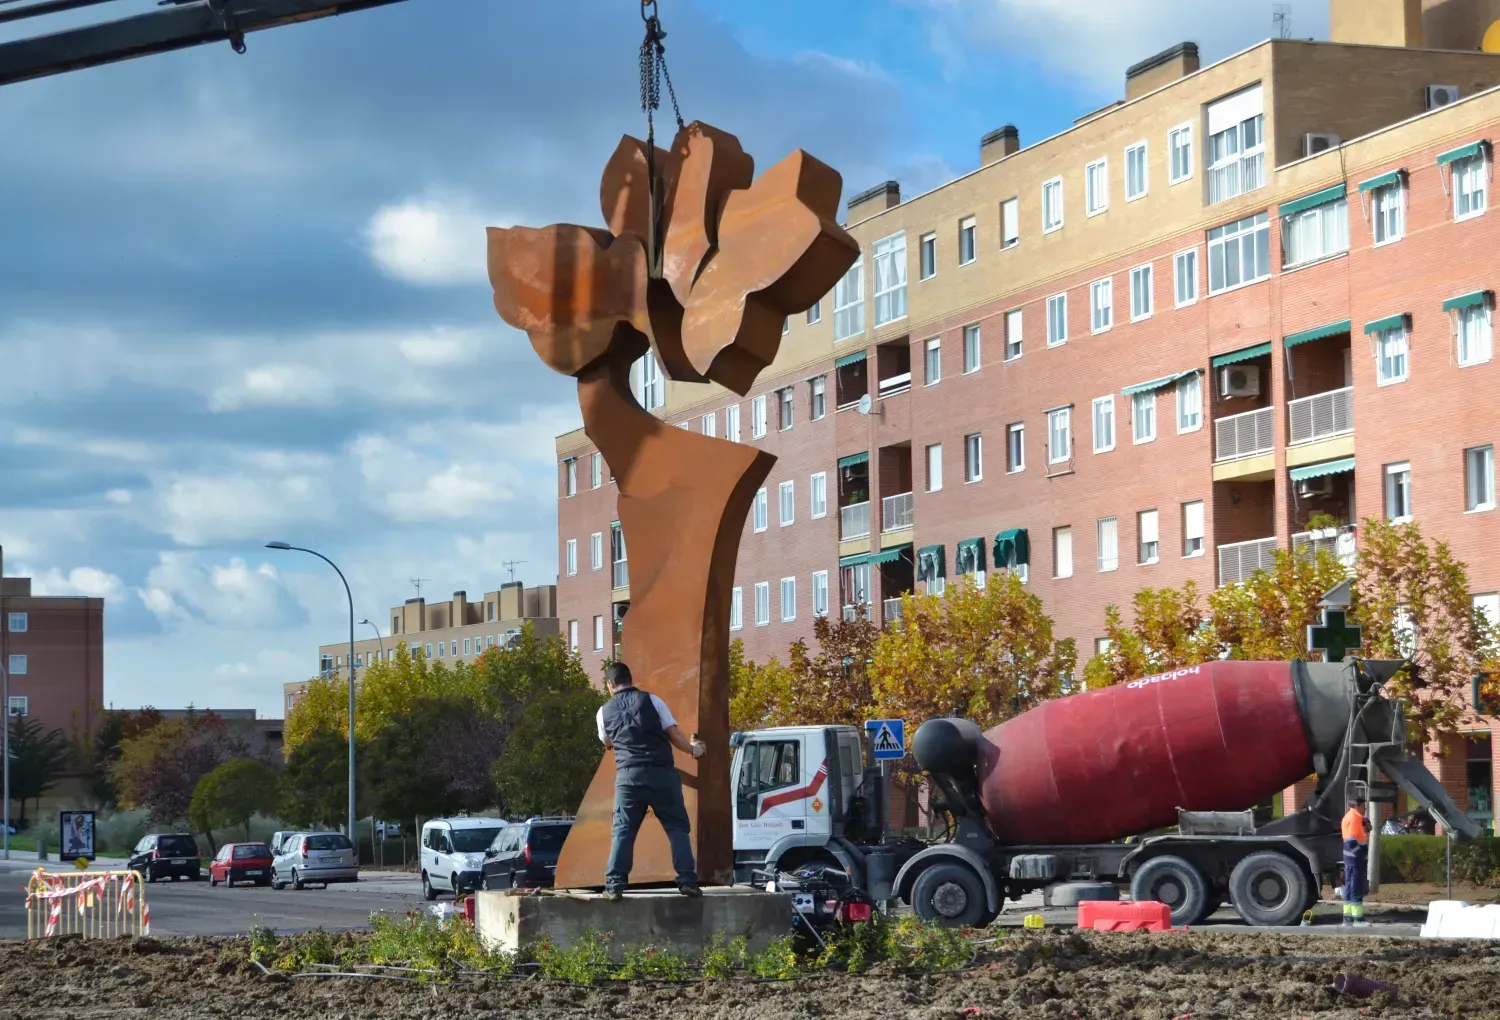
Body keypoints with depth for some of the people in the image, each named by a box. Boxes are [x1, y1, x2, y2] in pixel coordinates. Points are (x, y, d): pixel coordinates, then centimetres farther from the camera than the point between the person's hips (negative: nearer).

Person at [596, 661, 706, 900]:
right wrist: (692, 749, 22)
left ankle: (614, 885, -5)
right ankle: (687, 881, -2)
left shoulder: (605, 712, 12)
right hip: (661, 773, -1)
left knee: (622, 831, 4)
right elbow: (674, 734, 3)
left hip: (628, 775, 1)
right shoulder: (652, 701, 6)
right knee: (677, 827, 6)